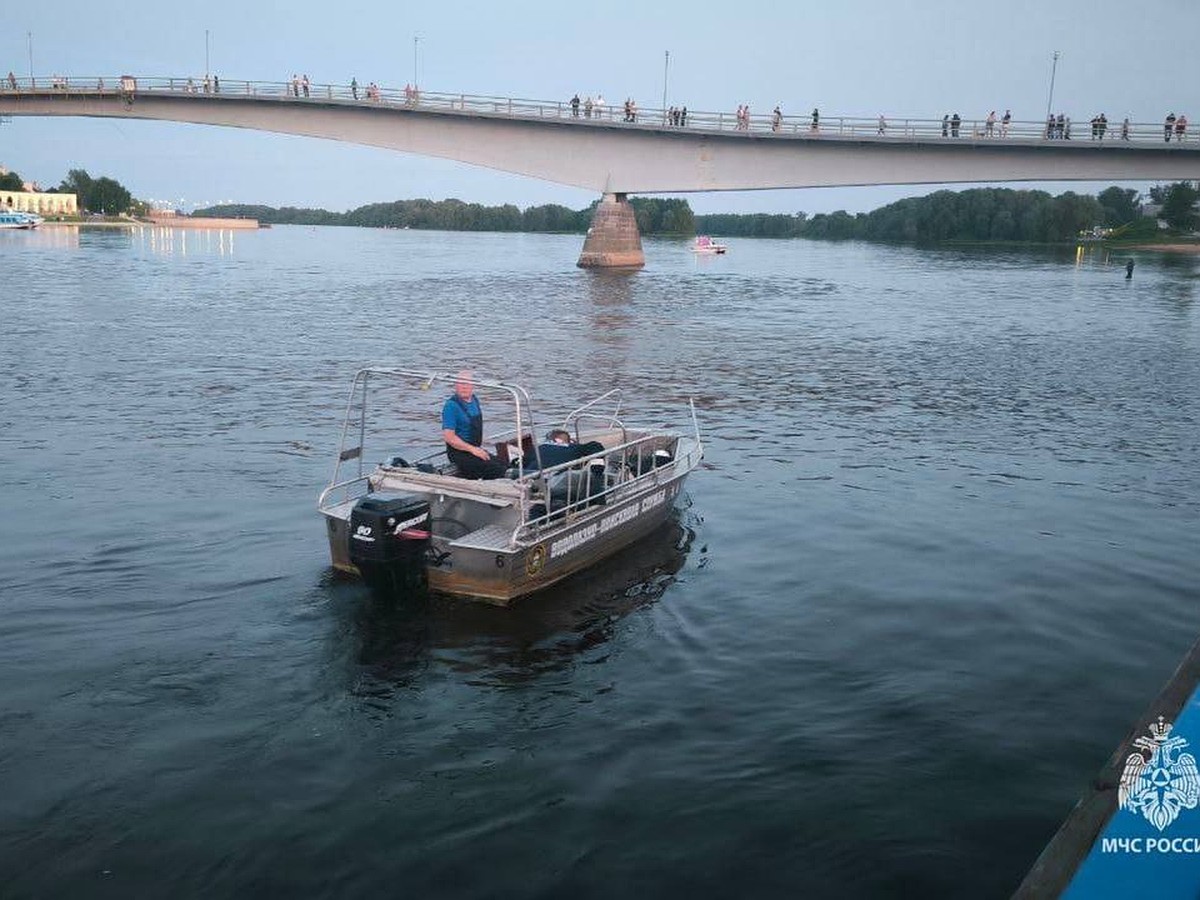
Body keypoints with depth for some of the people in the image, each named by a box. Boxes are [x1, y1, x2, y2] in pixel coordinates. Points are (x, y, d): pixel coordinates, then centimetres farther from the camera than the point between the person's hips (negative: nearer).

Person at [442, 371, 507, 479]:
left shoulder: (474, 399, 9)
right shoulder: (451, 405, -17)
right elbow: (448, 437, -23)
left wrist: (479, 448, 14)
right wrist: (472, 449, -21)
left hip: (475, 448, 9)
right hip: (459, 452, -9)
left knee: (501, 465, 0)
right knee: (496, 470, -19)